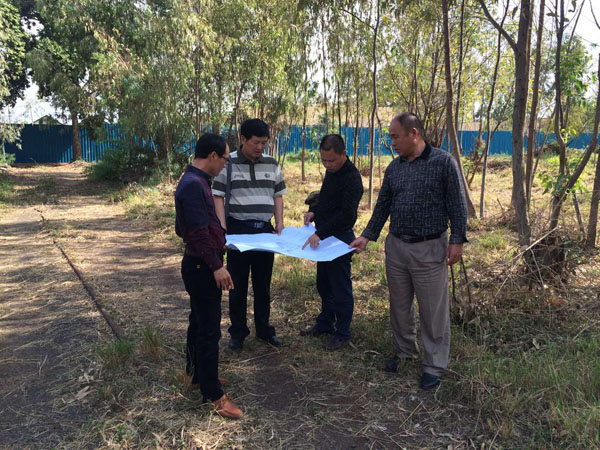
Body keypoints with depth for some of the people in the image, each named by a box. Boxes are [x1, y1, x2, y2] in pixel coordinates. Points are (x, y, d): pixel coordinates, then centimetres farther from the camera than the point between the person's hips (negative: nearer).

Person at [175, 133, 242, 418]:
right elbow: (199, 231, -25)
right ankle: (213, 394, 6)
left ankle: (197, 373, 36)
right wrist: (216, 266, -23)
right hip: (202, 266, -11)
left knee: (199, 322, 21)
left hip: (200, 264, 11)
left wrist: (218, 243, 26)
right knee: (209, 330, -3)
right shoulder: (193, 185, -21)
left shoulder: (195, 181, 12)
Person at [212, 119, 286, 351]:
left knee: (263, 283, 12)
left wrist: (280, 223, 2)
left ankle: (264, 329, 26)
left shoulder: (271, 164, 7)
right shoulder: (228, 164, -5)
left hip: (265, 231, 3)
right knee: (238, 284, 6)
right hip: (238, 230, -3)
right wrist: (222, 228, -15)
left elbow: (278, 195, 13)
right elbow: (218, 196, -5)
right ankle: (238, 332, 20)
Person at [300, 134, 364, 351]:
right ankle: (325, 323, 37)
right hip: (324, 237, 9)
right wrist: (314, 211, 3)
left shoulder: (352, 178, -21)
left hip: (340, 238, -9)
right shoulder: (330, 172, 8)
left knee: (341, 287, 2)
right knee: (323, 284, 20)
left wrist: (320, 233, -33)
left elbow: (346, 214, -28)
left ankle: (342, 333, 16)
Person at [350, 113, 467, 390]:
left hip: (429, 249, -5)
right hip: (396, 245, 6)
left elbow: (456, 203, -7)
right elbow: (382, 205, 12)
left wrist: (457, 240, -11)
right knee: (399, 305, 16)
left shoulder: (443, 162, -7)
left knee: (433, 310, 3)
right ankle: (405, 351, 35)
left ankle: (434, 365, 18)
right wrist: (367, 236, 8)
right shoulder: (394, 167, 8)